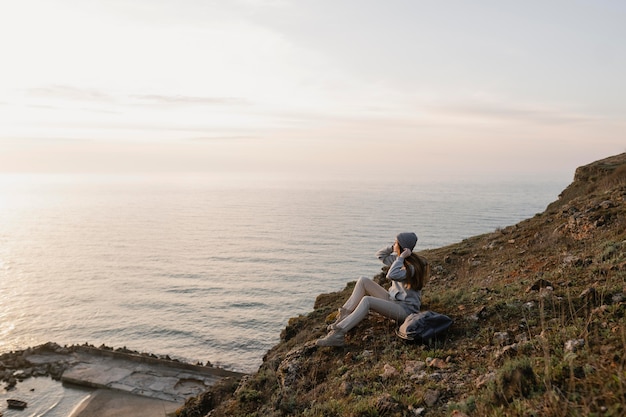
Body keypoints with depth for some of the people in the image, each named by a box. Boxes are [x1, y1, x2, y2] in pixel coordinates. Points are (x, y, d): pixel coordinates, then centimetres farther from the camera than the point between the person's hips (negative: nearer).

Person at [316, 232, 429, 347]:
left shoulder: (411, 266, -20)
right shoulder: (397, 258, 7)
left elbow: (392, 275, -38)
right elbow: (380, 255, 19)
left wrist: (401, 257, -28)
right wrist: (393, 248, 3)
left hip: (405, 308, -9)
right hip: (392, 299, 9)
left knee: (367, 300, -31)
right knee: (363, 281, -4)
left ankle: (338, 334, -35)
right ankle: (344, 316, -10)